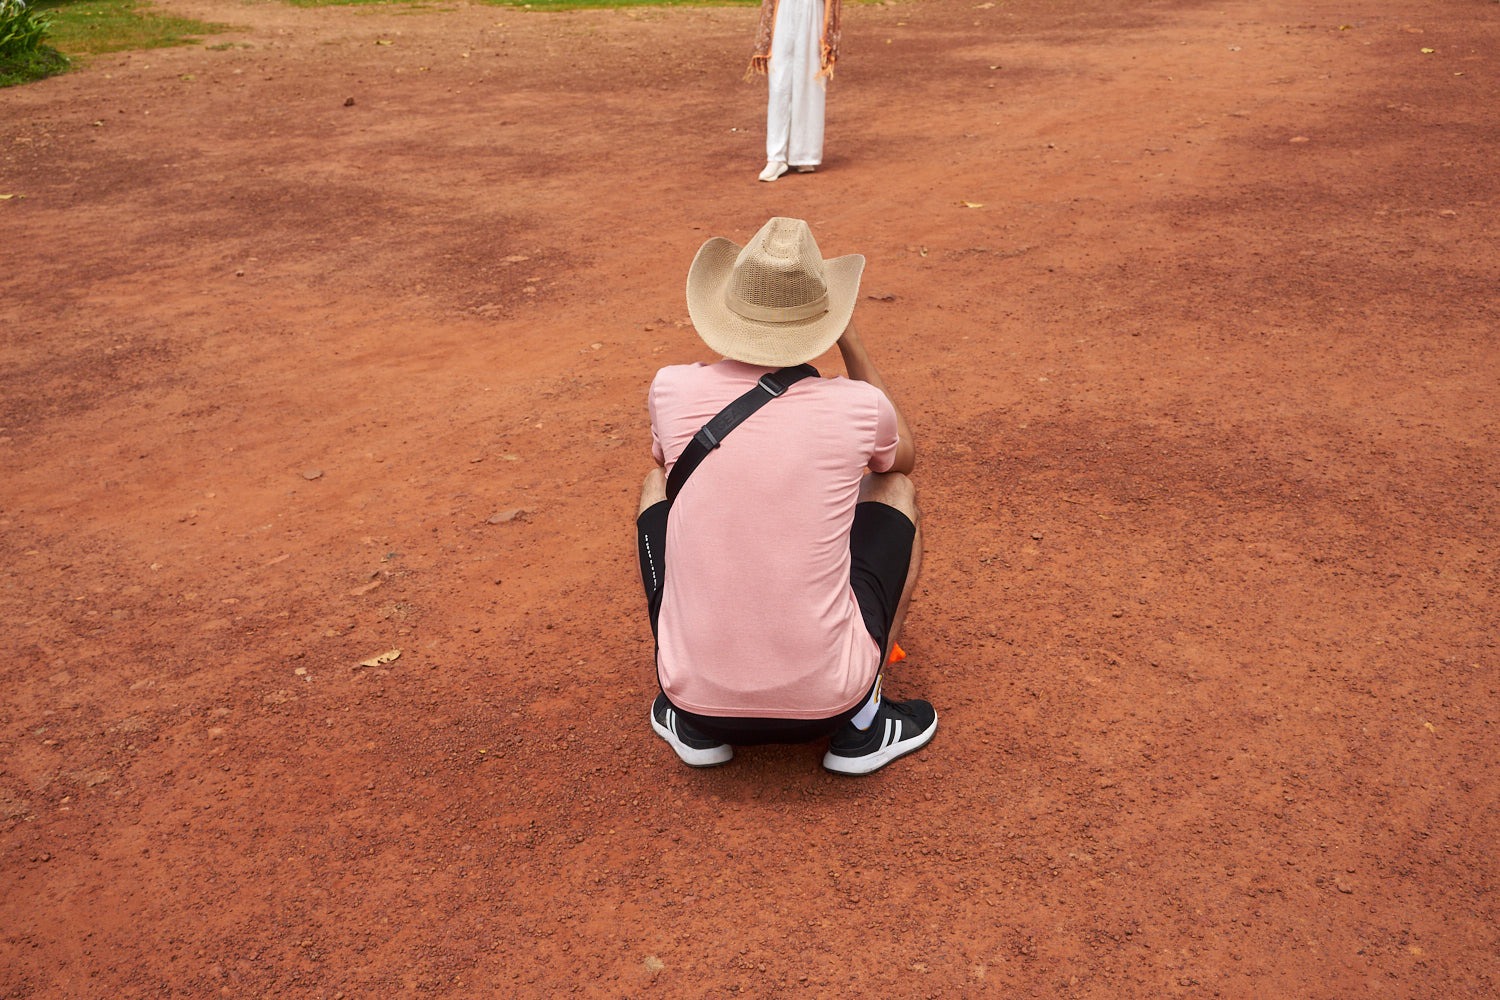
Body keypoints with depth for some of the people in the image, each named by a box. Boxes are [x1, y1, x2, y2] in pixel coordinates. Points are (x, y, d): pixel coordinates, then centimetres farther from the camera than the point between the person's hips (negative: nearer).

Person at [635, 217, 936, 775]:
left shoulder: (672, 390, -5)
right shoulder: (857, 406, -8)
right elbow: (902, 456, 20)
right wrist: (849, 341, 19)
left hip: (700, 698, 1)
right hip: (825, 702, -1)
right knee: (895, 490, 20)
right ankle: (861, 723, 14)